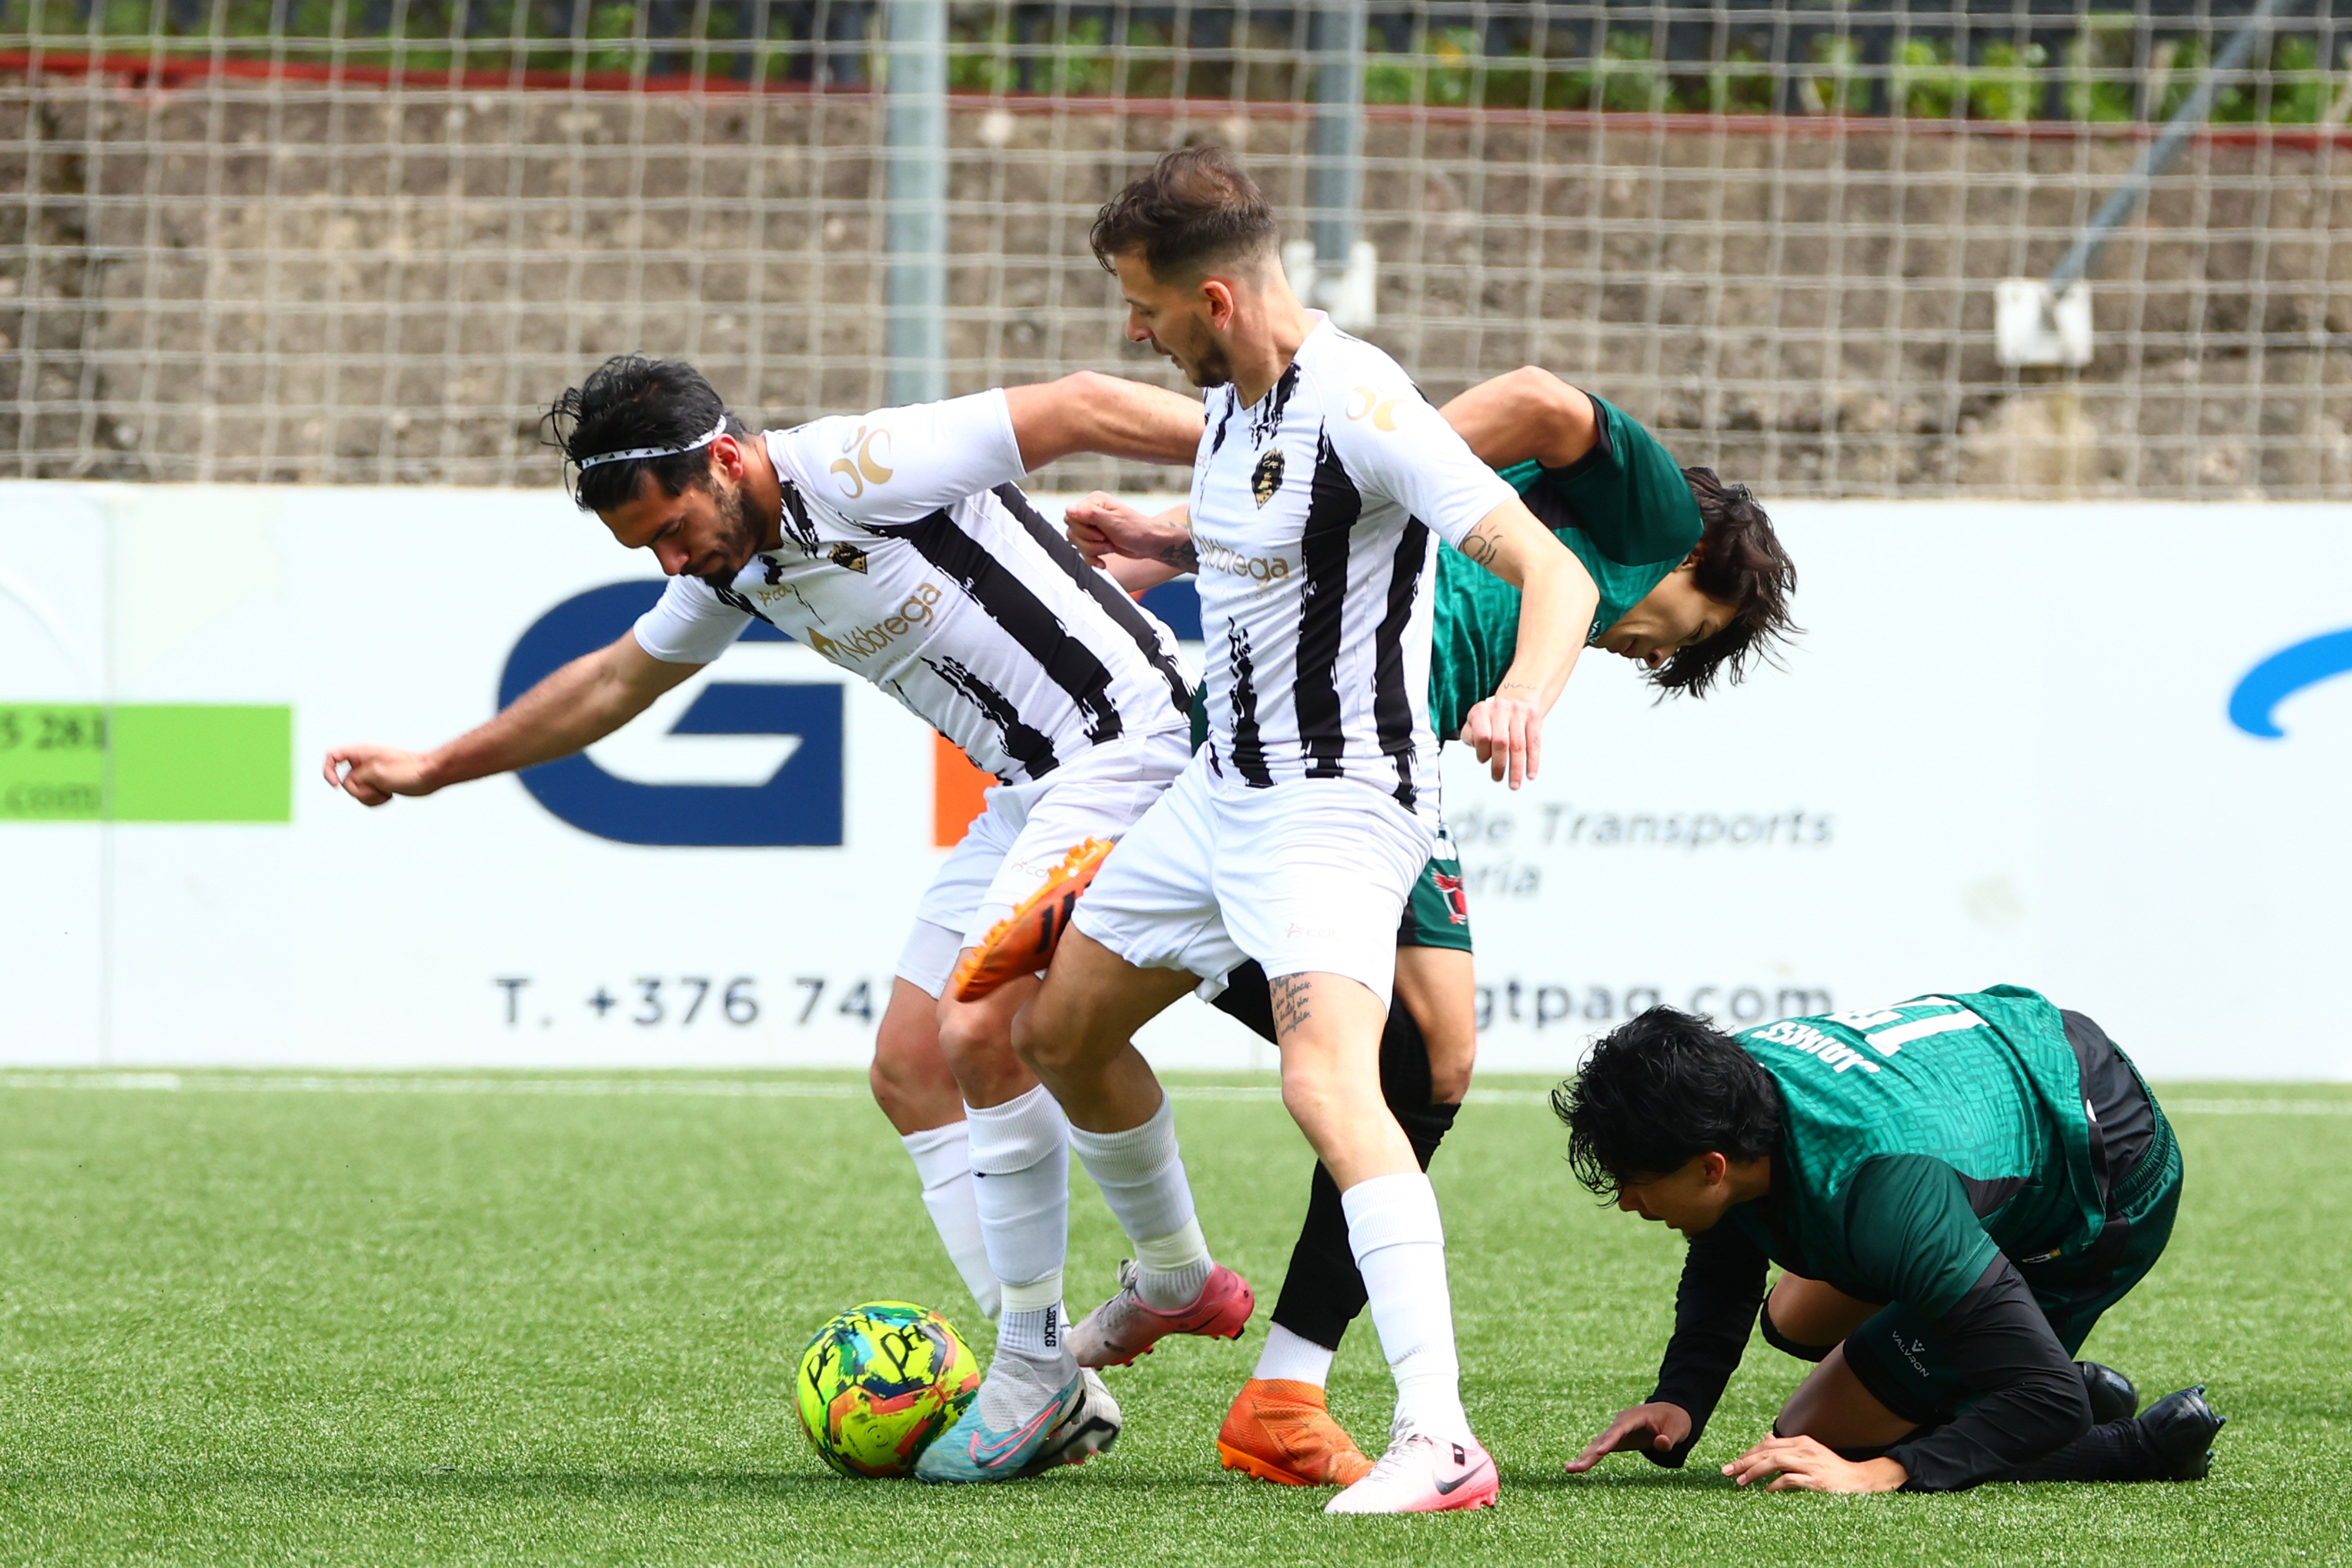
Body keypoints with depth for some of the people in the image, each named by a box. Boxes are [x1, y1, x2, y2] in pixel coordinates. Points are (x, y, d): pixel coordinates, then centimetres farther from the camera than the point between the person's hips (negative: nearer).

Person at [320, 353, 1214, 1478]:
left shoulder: (863, 468, -20)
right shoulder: (732, 569, 8)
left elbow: (1079, 410, -18)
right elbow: (616, 680, 26)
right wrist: (433, 769, 34)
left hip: (1127, 736, -10)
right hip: (1028, 789, 10)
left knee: (981, 1033, -21)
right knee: (909, 1068, 4)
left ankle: (1040, 1374, -10)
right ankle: (1048, 1395, 4)